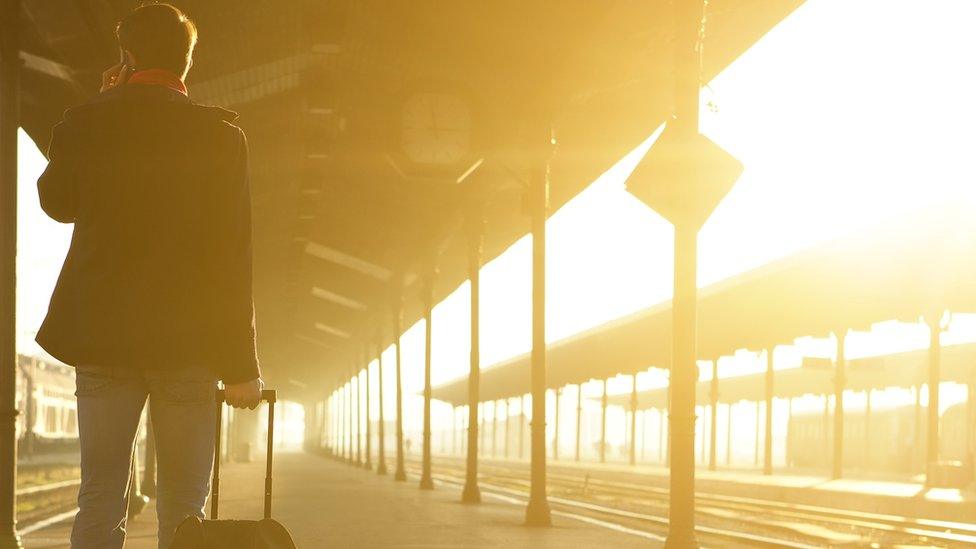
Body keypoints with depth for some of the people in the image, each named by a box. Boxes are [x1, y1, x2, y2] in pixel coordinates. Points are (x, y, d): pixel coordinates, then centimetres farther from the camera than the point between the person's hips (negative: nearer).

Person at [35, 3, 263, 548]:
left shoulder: (82, 124, 0)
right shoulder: (219, 135, -7)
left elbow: (57, 204, 19)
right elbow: (232, 256, -8)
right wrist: (241, 365, -5)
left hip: (101, 336, 2)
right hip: (187, 340, -2)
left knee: (100, 500, 8)